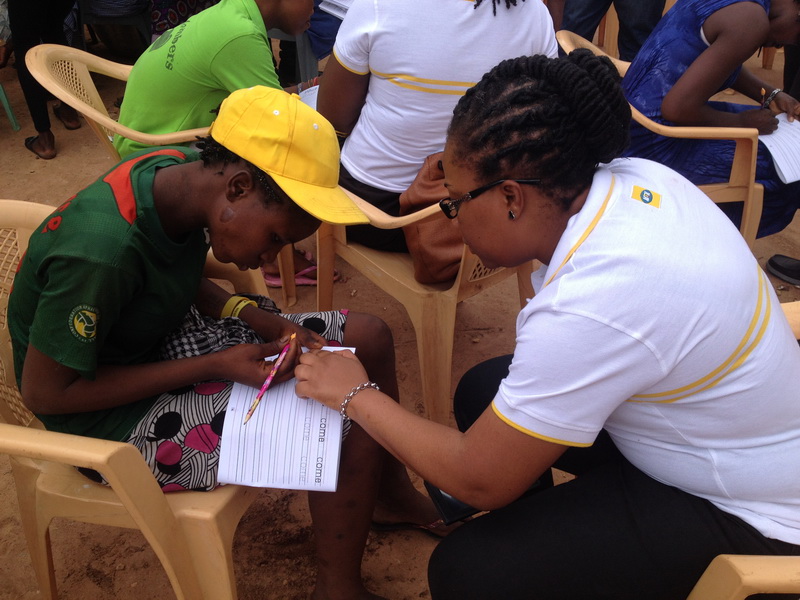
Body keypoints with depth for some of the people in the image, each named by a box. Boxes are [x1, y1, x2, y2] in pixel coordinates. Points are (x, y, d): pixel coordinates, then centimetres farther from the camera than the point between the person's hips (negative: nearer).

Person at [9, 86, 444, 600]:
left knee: (368, 336, 1)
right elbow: (44, 392, -23)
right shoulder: (104, 249, -34)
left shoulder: (185, 170, -10)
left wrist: (258, 318, -11)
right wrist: (215, 366, -25)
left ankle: (393, 489, 24)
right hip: (109, 414, -8)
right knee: (357, 426, -22)